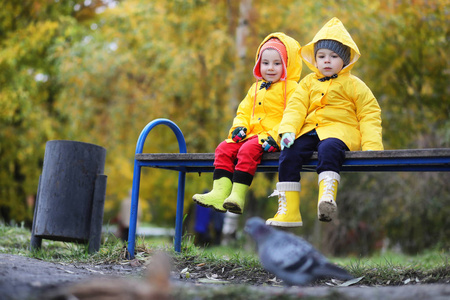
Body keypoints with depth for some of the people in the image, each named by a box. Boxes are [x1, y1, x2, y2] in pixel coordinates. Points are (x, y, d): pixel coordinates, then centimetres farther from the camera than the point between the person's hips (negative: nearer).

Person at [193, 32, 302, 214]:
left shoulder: (291, 88, 0)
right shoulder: (256, 88, 24)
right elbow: (244, 111, 25)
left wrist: (275, 136, -21)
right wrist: (239, 127, 3)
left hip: (274, 139, -8)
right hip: (252, 135, 8)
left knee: (248, 150, -32)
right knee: (224, 148, -11)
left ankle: (238, 195, -35)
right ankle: (220, 193, -21)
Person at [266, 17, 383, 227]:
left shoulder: (353, 84, 10)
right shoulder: (308, 82, 21)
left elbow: (369, 114, 6)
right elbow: (295, 107, 11)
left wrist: (371, 146, -7)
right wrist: (287, 130, -10)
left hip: (340, 129, -4)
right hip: (310, 130, 4)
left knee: (328, 148, -38)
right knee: (289, 153, -21)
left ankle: (327, 195, -52)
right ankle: (287, 210, -20)